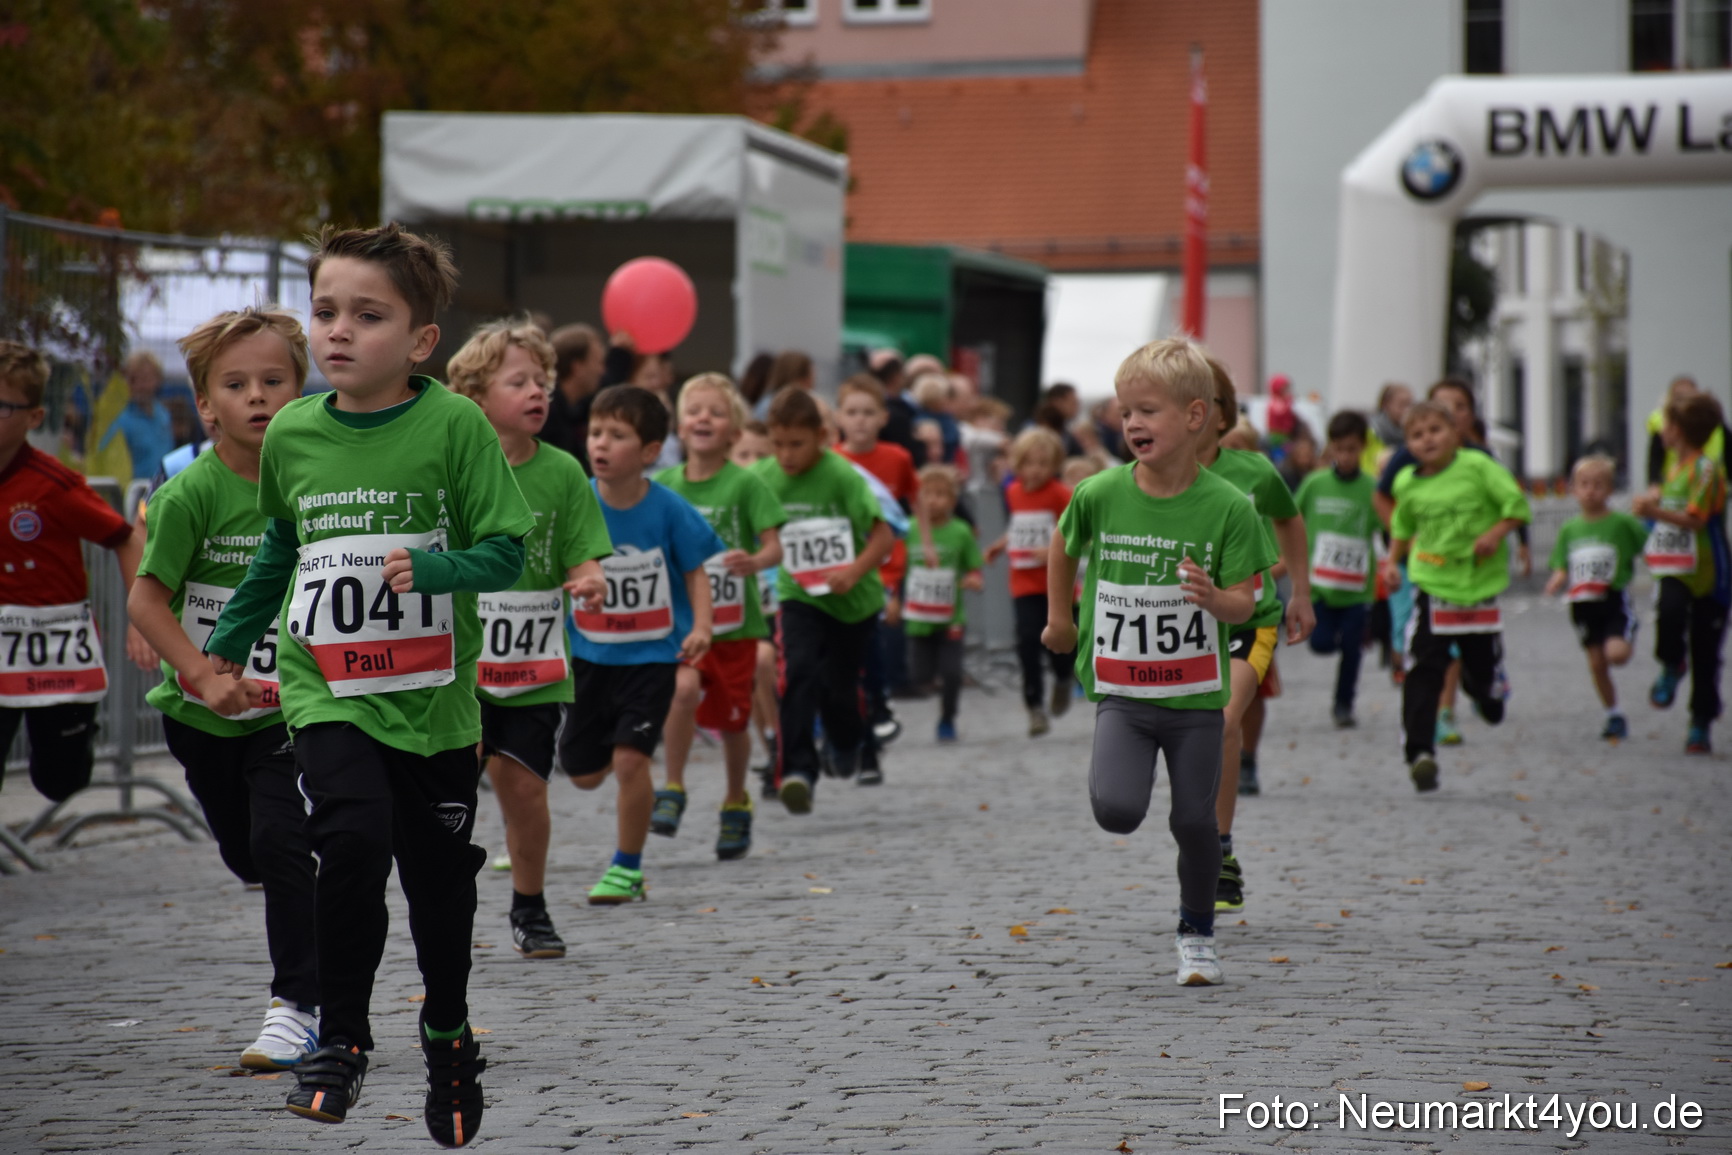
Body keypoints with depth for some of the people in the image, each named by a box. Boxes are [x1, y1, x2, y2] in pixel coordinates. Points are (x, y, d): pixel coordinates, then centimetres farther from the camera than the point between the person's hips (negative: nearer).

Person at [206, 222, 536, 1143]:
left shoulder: (455, 425, -10)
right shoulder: (291, 434, 2)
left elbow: (505, 550, -8)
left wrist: (432, 566, -26)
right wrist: (230, 640, 27)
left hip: (434, 696, -1)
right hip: (326, 692, 1)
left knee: (439, 874, 11)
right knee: (355, 836, -23)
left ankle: (447, 1031, 37)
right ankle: (340, 1036, -7)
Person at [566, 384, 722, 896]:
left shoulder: (669, 509, -13)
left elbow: (695, 571, -2)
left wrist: (700, 626, -15)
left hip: (652, 655, -3)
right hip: (590, 655, 3)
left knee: (629, 759, -15)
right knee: (584, 772, 10)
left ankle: (627, 868, 4)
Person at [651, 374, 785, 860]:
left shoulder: (745, 483, -6)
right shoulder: (664, 485, 2)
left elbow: (774, 547, -9)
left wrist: (754, 561, -29)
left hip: (734, 621, -1)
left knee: (733, 720, 10)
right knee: (684, 687, -27)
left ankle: (736, 802, 36)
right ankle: (673, 789, -12)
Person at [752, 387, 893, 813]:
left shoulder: (842, 476, -18)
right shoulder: (763, 477, -6)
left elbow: (883, 535, -18)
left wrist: (854, 571, -32)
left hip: (852, 599, -1)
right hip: (799, 597, 1)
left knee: (840, 688, 11)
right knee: (798, 673, -23)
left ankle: (845, 743, 46)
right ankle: (796, 770, -24)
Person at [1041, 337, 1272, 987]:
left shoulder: (1227, 507, -11)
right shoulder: (1100, 495, -7)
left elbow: (1243, 603, -8)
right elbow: (1064, 546, 14)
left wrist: (1214, 598, -30)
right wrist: (1059, 619, 21)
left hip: (1195, 694, 0)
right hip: (1120, 689, 1)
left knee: (1194, 822, 4)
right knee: (1116, 812, -17)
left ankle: (1197, 933, 27)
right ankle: (1126, 767, 19)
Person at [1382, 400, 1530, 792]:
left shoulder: (1477, 467, -6)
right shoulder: (1408, 484, 5)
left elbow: (1516, 502, -4)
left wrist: (1496, 532, -18)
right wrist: (1392, 560, 11)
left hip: (1479, 584, -1)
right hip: (1431, 586, 1)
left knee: (1483, 666, 9)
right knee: (1423, 671, -12)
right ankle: (1419, 751, -15)